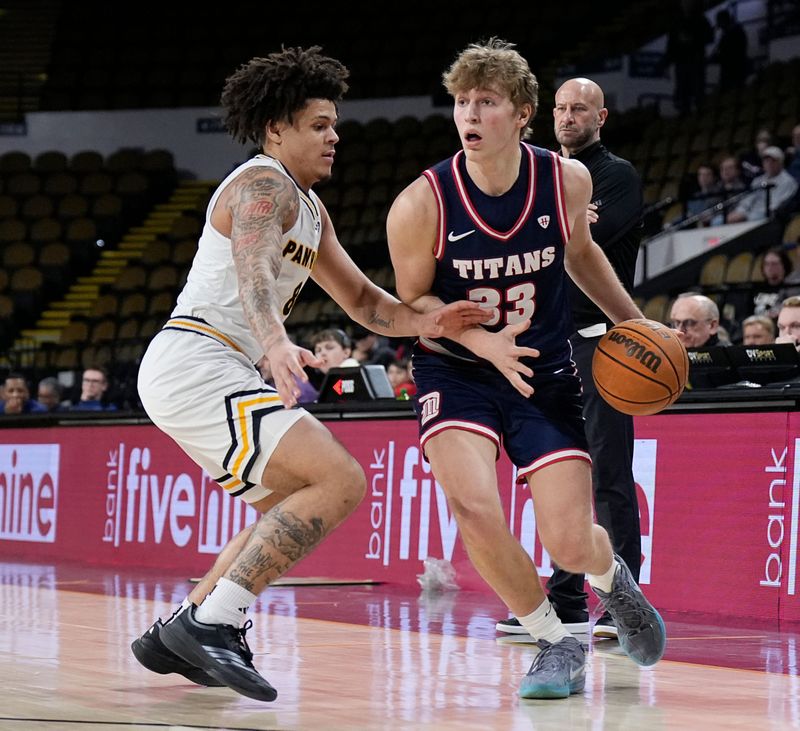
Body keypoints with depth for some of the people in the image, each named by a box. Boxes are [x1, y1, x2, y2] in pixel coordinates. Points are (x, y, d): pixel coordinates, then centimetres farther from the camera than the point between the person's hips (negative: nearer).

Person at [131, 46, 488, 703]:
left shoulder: (308, 207, 22)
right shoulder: (262, 185, -9)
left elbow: (361, 300, 22)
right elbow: (252, 274, -28)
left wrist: (426, 322, 1)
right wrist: (278, 346, -47)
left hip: (184, 374, 11)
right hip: (196, 361, -11)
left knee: (295, 506, 22)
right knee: (341, 482, -19)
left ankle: (178, 636, 15)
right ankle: (210, 624, -23)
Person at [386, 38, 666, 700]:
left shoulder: (567, 180, -10)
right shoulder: (421, 205, -19)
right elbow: (413, 303, -6)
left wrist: (637, 325, 10)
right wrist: (484, 343, -24)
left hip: (545, 373, 1)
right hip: (456, 371, -1)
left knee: (570, 543, -7)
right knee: (475, 509, -26)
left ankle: (613, 577, 35)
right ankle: (557, 642, -1)